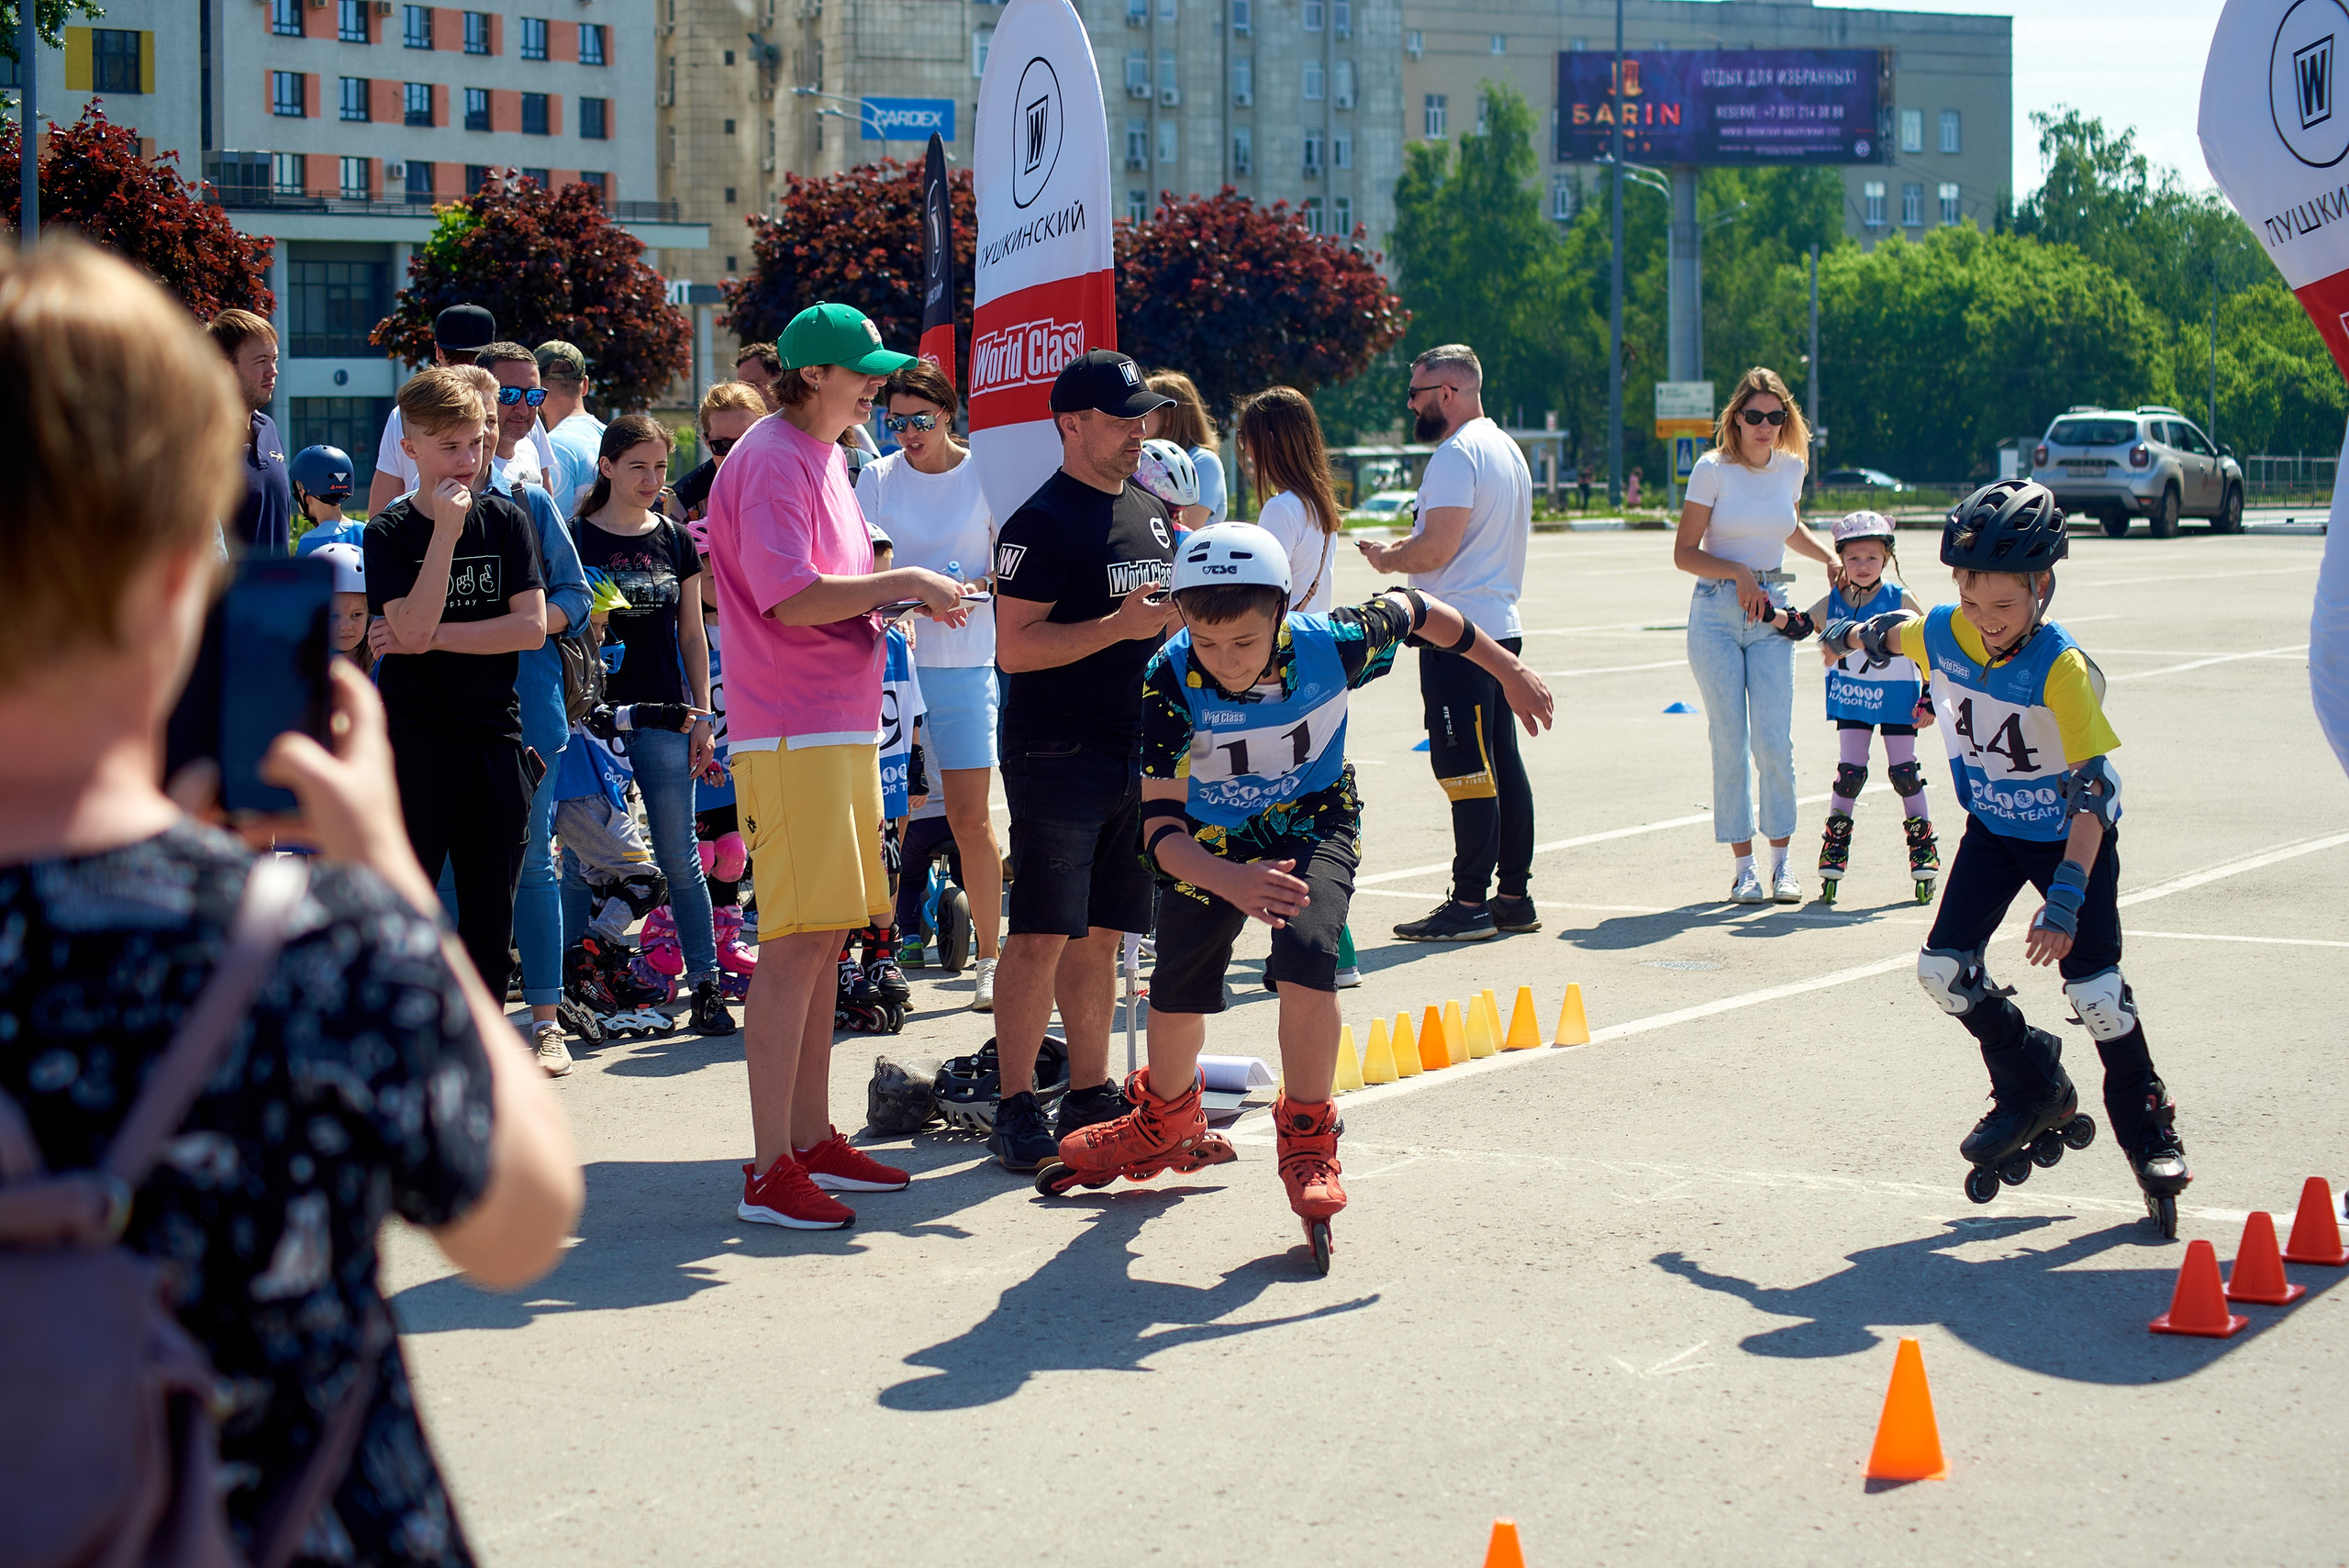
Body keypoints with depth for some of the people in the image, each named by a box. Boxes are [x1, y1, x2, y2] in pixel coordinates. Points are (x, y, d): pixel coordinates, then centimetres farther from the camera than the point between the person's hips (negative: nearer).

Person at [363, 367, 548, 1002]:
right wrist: (447, 529, -19)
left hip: (494, 739, 3)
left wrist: (434, 636, -11)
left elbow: (531, 625, -5)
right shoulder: (389, 533, -2)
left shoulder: (506, 521, 5)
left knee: (491, 919, 6)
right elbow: (414, 627, -17)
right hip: (414, 739, -3)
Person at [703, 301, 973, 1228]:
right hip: (792, 732, -10)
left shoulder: (825, 457, 19)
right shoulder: (772, 460, -12)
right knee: (798, 942, -11)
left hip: (841, 728, 10)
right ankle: (771, 1172, -9)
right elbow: (793, 598, -21)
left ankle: (812, 1141, 20)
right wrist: (903, 583, -14)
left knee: (826, 938, 12)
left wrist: (907, 597, 9)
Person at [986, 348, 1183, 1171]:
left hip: (1136, 752, 8)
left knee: (1100, 934, 12)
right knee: (1042, 935, -8)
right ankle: (1016, 1107, -3)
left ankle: (1090, 1096, 19)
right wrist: (1121, 625, -22)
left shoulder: (1153, 511, 15)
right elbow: (1015, 646, -17)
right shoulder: (1042, 522, -10)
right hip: (1057, 754, -7)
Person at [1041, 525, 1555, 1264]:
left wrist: (1508, 672, 7)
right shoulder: (1169, 682, -31)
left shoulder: (1329, 646, -30)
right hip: (1212, 837, 1)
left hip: (1314, 820, -1)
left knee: (1306, 953, -27)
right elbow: (1160, 828, -34)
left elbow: (1413, 610, -7)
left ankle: (1308, 1141, -9)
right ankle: (1165, 1126, 43)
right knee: (1176, 986, 10)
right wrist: (1231, 882, -53)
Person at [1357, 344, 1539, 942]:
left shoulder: (1457, 455, -14)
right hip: (1501, 623, 10)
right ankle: (1514, 896, 16)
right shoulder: (1508, 450, 17)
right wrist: (1406, 551, 19)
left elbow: (1436, 548, -21)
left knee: (1465, 769, -8)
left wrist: (1386, 557, -3)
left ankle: (1469, 904, -7)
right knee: (1502, 763, 12)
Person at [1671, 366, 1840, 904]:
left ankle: (1781, 862, 5)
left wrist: (1830, 558, 13)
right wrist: (1738, 571, -16)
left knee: (1775, 743, -6)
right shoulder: (1713, 469, -5)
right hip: (1716, 614, -3)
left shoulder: (1791, 468, 7)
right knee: (1731, 744, -3)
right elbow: (1684, 552, -4)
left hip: (1771, 616, 3)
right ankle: (1743, 865, 5)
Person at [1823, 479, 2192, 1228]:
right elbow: (1893, 633, 12)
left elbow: (2091, 788, -32)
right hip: (1994, 831, 5)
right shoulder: (1941, 633, -15)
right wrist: (1852, 637, 36)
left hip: (2070, 837, -5)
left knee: (2095, 989, -13)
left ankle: (2147, 1129, 10)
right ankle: (2034, 1093, 17)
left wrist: (2067, 897, -39)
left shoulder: (2063, 670, -30)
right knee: (1943, 968, -6)